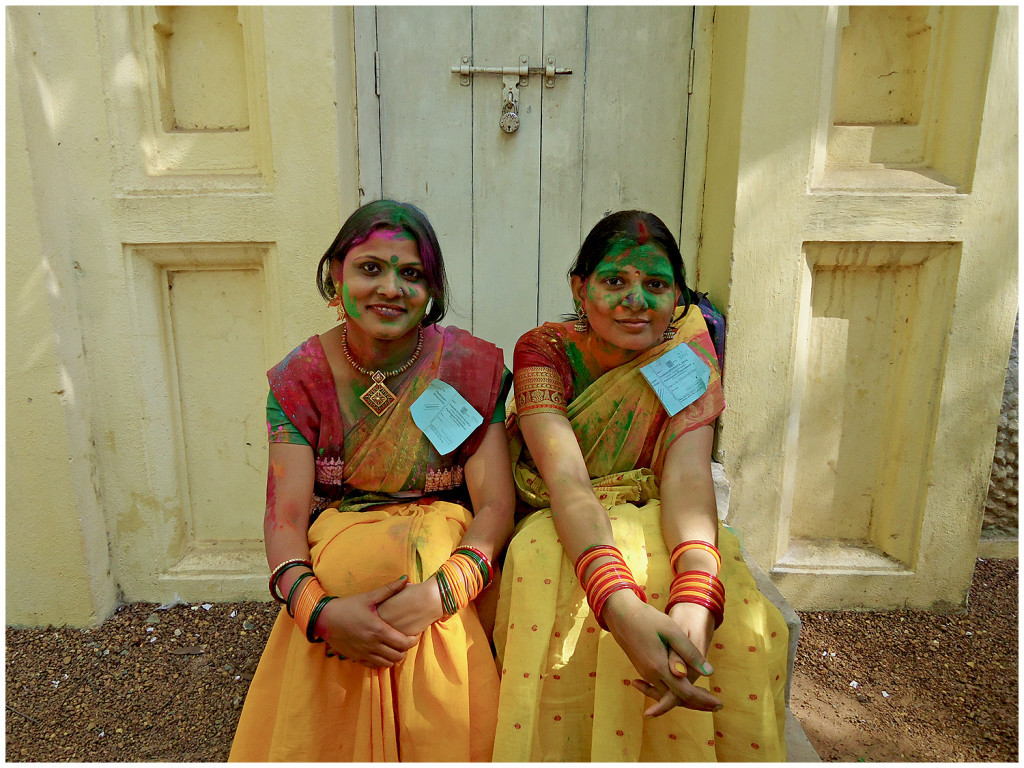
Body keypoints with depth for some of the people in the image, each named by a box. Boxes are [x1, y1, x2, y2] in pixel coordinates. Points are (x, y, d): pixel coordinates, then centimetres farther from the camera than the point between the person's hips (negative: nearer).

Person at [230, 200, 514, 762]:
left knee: (440, 731, -24)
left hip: (449, 581, 0)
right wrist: (318, 611, -26)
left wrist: (439, 592, -26)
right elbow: (285, 516, -7)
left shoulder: (473, 367, -4)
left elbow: (496, 504, -9)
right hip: (334, 584, 1)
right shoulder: (301, 378, 0)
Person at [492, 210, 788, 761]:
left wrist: (694, 601, -46)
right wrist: (622, 606, -49)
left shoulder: (689, 351, -9)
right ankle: (567, 755, -14)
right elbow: (567, 480, -30)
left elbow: (688, 475, -25)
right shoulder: (544, 351, -15)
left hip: (659, 529, 1)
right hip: (558, 530, -1)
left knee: (740, 628, -29)